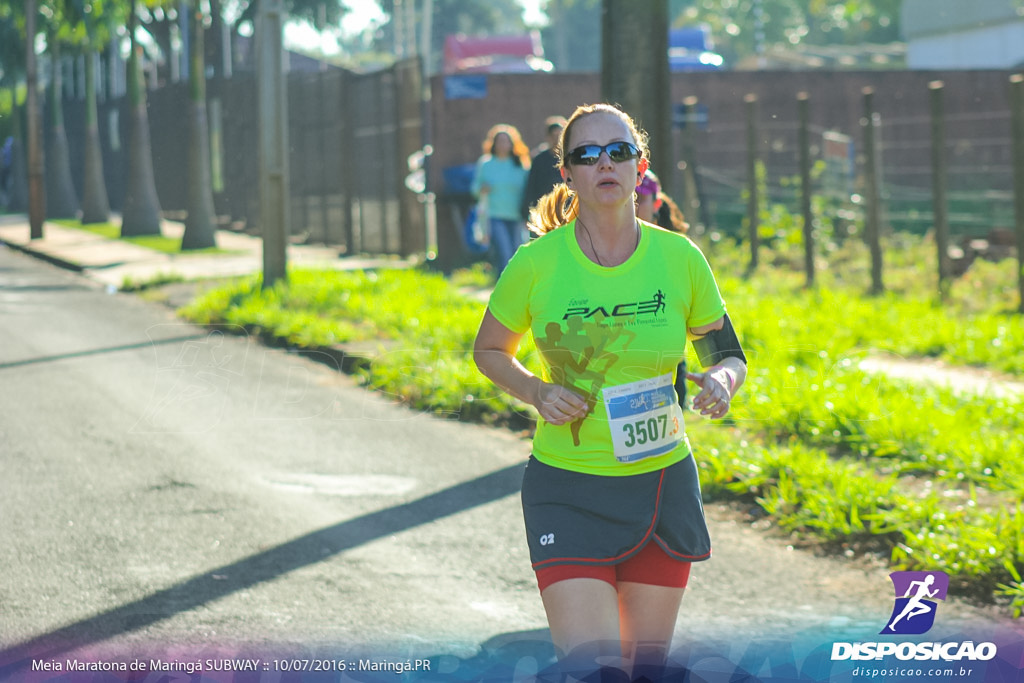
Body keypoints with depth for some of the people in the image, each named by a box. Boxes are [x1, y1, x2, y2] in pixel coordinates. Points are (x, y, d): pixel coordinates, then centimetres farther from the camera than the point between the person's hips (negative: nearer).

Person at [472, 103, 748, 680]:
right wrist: (537, 392, -10)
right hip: (568, 489, -2)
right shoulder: (536, 263, -7)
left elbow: (729, 354, 10)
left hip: (662, 484, 2)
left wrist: (721, 381, -13)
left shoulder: (680, 258, -3)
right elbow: (489, 351, 9)